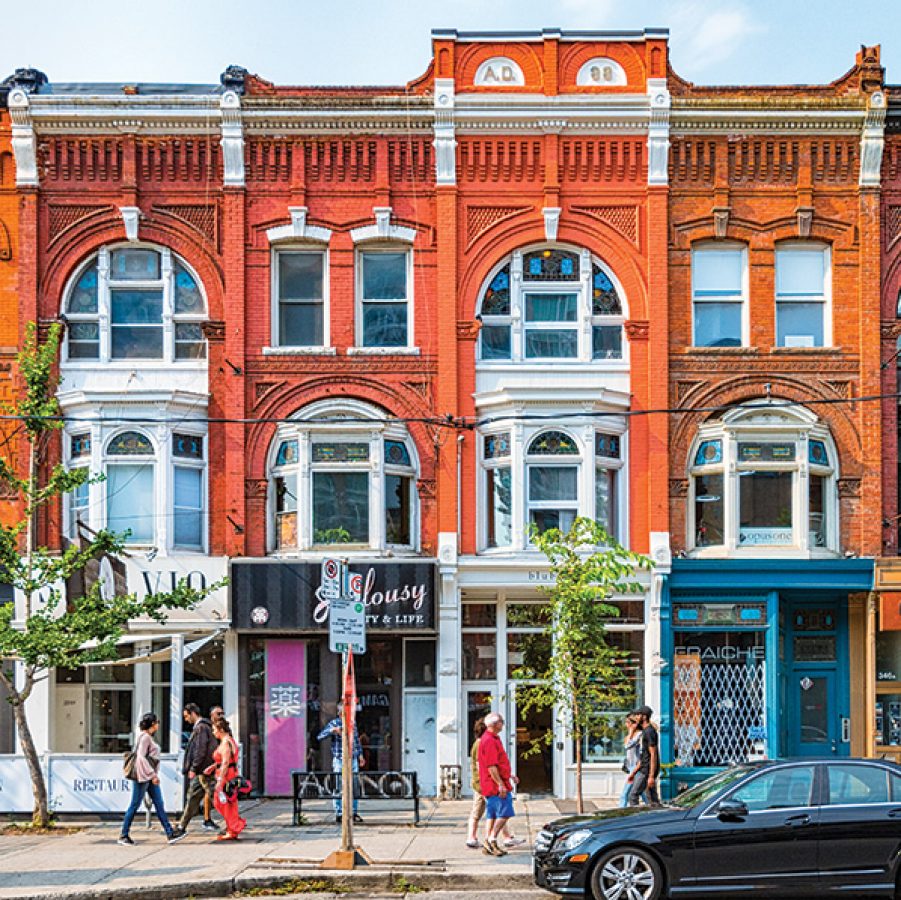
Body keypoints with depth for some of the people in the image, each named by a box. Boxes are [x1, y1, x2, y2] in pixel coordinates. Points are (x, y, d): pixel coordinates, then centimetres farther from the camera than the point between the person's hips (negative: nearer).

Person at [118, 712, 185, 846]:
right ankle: (123, 835, 6)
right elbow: (141, 757, -20)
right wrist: (152, 774, -22)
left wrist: (154, 775, 18)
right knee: (135, 805, -2)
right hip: (143, 776, -10)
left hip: (150, 777, 10)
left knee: (159, 805, 5)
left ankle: (170, 834, 2)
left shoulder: (149, 737, 16)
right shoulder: (145, 737, -12)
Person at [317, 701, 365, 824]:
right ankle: (338, 814, 7)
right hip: (339, 760, -5)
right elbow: (320, 737, -16)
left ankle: (354, 813, 14)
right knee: (339, 788, 0)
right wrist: (333, 730, -29)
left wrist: (360, 754, 18)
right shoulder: (334, 723, -7)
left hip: (353, 759, 5)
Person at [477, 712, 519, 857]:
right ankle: (492, 840, -7)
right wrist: (500, 784, -23)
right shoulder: (490, 741, -17)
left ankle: (488, 845, 11)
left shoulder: (493, 739, 18)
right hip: (496, 785, -11)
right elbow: (491, 766, -22)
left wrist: (509, 775, 29)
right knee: (504, 813, -9)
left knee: (492, 815, 10)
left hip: (490, 786, 11)